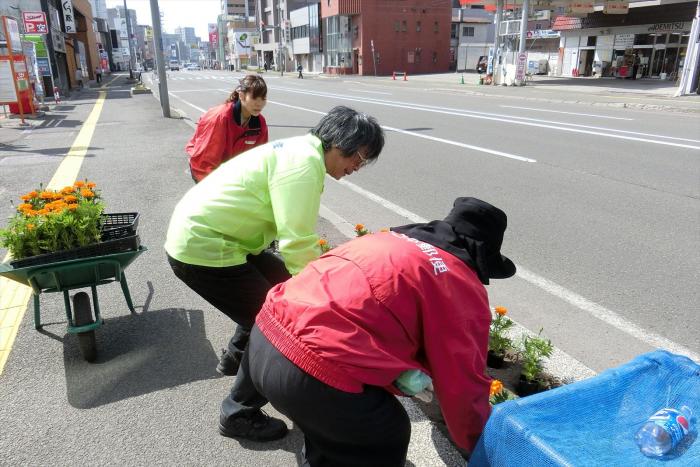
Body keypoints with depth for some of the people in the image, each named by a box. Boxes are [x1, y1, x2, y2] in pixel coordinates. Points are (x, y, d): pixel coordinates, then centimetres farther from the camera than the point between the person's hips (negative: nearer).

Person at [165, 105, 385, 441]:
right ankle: (239, 415, 15)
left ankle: (236, 357, 37)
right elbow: (298, 243, -26)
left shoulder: (300, 149, 11)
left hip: (201, 233, 10)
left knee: (282, 283, 20)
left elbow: (292, 233, 11)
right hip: (201, 248, -10)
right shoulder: (305, 163, -21)